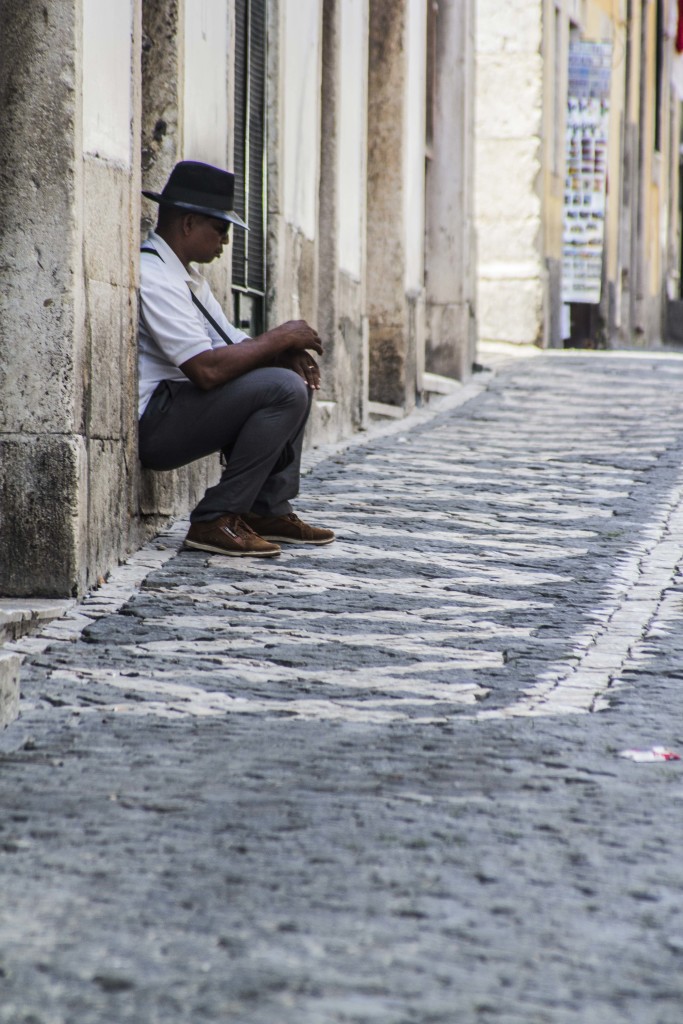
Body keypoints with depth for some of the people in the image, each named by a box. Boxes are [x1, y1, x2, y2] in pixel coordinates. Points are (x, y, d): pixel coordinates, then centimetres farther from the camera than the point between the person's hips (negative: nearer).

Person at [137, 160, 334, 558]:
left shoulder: (188, 278, 16)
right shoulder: (152, 276, -19)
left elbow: (232, 344, 17)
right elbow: (207, 369, -27)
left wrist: (288, 352, -4)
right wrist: (278, 339, -14)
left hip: (177, 411, 11)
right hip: (152, 427, -11)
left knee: (296, 378, 14)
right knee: (284, 388, -22)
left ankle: (269, 510, 8)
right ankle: (216, 520, -18)